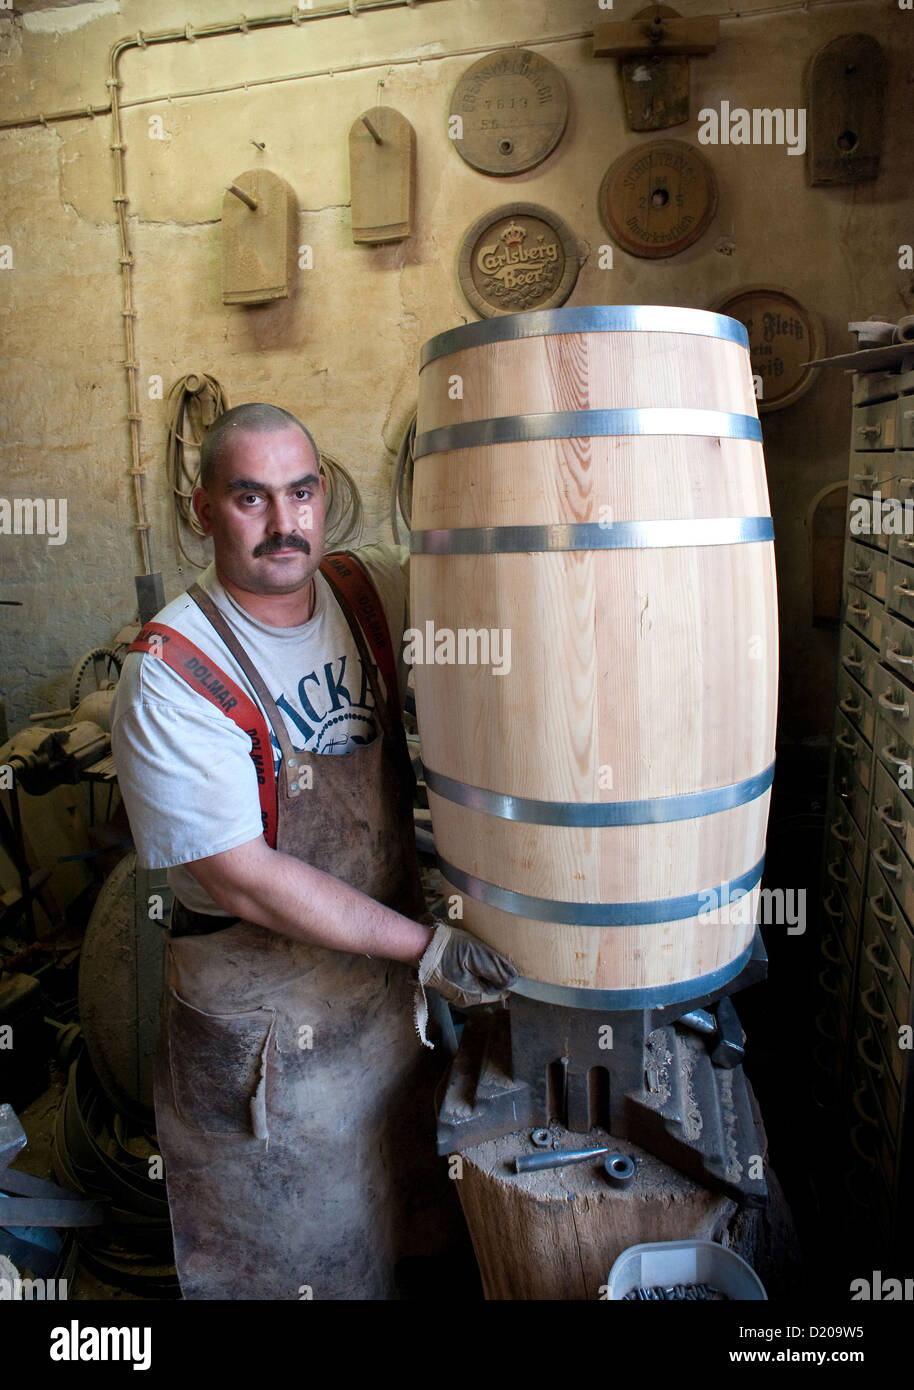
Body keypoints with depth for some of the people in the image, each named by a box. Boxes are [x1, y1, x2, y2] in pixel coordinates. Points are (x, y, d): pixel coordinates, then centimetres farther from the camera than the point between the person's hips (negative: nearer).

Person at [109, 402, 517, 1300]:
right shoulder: (171, 673, -22)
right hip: (262, 1020, -4)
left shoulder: (375, 587, -6)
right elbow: (241, 881, -23)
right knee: (286, 1262, 21)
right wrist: (422, 945, -22)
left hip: (398, 980, 5)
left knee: (404, 1226, 29)